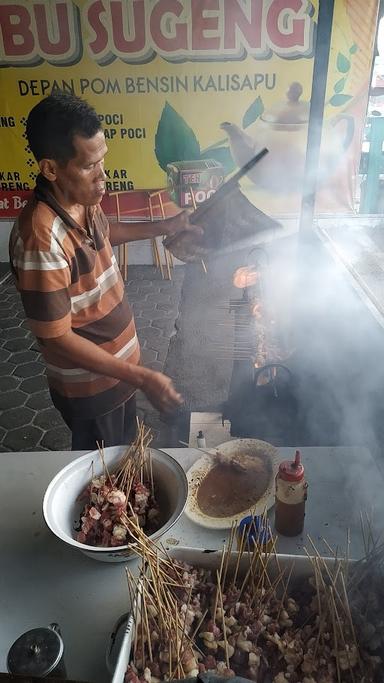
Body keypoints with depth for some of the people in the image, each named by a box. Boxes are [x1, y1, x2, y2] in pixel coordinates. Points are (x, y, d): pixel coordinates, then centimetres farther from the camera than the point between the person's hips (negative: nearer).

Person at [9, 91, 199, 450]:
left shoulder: (83, 199, -7)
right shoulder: (41, 239, -33)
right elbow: (57, 338, -28)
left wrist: (163, 227, 10)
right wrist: (141, 377, -27)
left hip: (117, 365, 8)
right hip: (89, 386, -7)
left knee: (125, 450, 30)